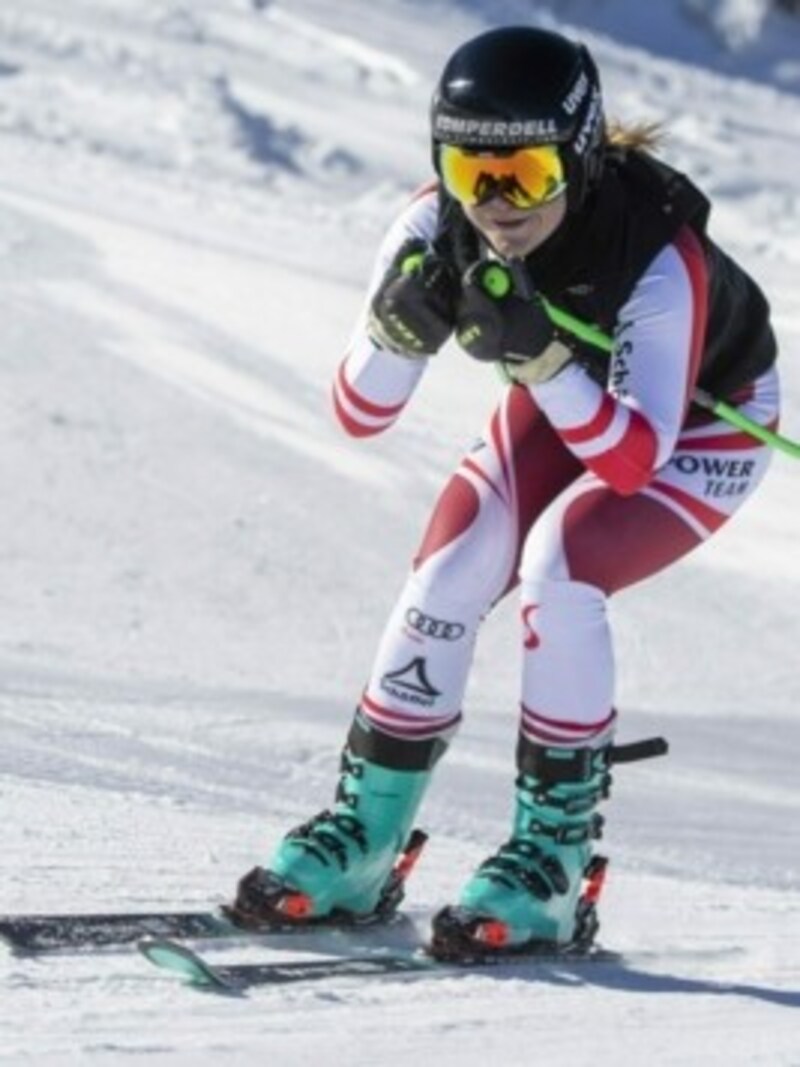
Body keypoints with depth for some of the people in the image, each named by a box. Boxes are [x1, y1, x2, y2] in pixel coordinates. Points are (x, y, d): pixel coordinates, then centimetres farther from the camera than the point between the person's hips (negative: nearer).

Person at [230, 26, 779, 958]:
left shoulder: (658, 256, -38)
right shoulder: (439, 227, -26)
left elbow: (632, 463, -42)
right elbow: (358, 415, -22)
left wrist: (541, 356, -55)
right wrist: (402, 324, -42)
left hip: (703, 426, -4)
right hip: (562, 401, 4)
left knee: (559, 569, -28)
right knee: (449, 574, -17)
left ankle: (553, 857, -17)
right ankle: (362, 836, -4)